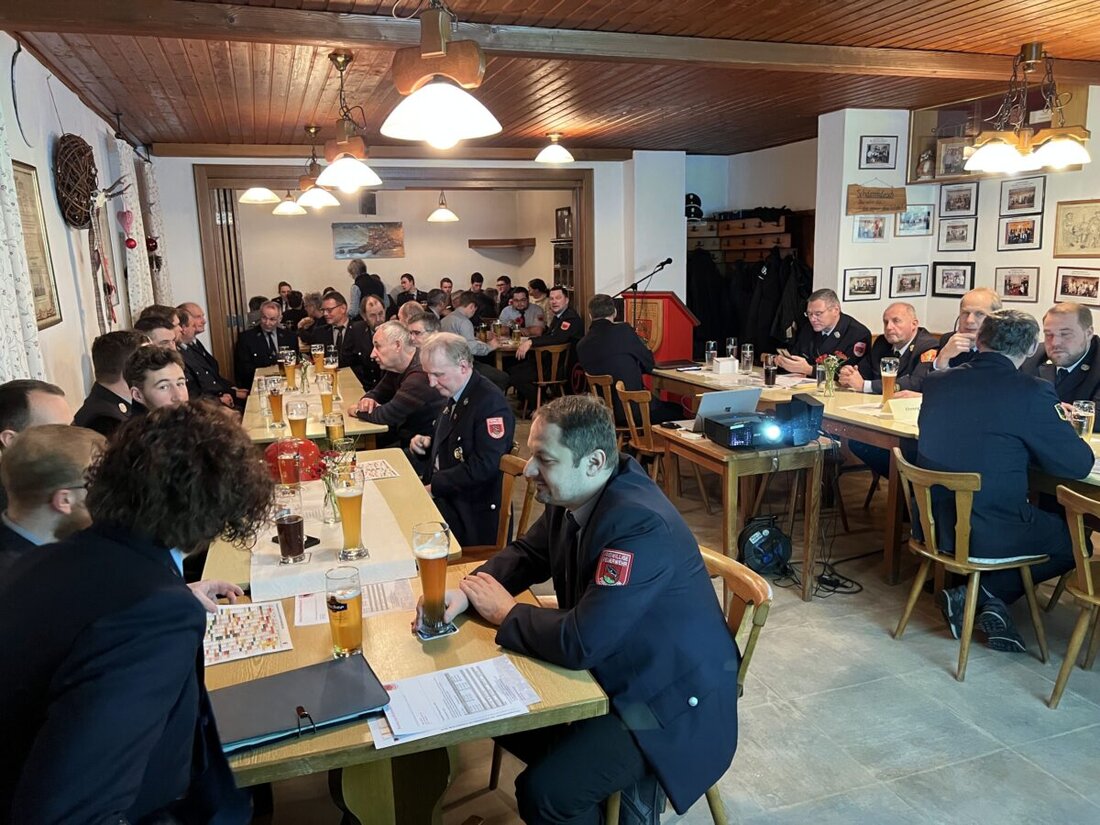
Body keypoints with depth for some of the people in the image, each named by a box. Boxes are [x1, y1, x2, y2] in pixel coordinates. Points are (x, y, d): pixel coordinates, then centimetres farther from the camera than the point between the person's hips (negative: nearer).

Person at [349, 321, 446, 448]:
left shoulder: (420, 374, -27)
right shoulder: (396, 366, 6)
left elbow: (389, 415, -25)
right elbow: (378, 393, 16)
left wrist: (358, 411, -7)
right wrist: (368, 400, -8)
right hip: (404, 435, 9)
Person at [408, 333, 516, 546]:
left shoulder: (491, 403, -19)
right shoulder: (454, 395, 11)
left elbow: (483, 468, -25)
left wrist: (433, 487, -20)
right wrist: (427, 443, 5)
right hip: (441, 497, 9)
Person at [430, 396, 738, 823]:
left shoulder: (639, 525, -32)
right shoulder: (571, 496, -7)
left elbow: (580, 642, -33)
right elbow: (526, 554, 8)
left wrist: (505, 611, -16)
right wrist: (467, 592, -11)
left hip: (670, 699, -8)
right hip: (611, 670, 8)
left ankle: (630, 789, 13)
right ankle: (617, 775, 22)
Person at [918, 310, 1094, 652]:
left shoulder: (936, 382, 1)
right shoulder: (1031, 392, -15)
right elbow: (1079, 464, -5)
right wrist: (1035, 444, 12)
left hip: (933, 522, 6)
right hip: (988, 533, -6)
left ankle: (988, 600, 19)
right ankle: (985, 595, 8)